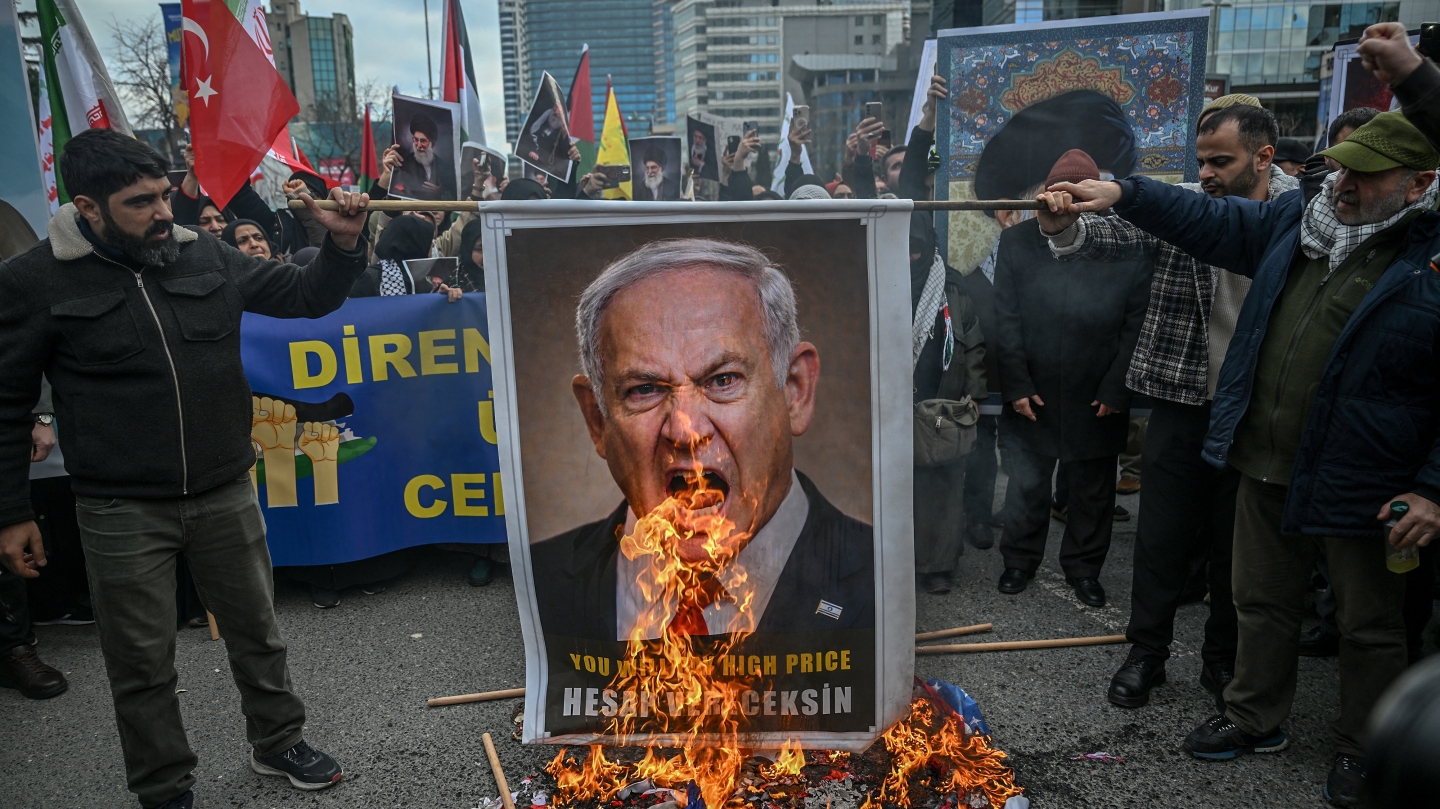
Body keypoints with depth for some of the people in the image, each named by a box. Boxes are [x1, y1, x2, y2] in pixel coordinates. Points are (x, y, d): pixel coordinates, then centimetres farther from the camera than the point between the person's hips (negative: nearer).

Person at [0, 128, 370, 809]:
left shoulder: (207, 256, -1)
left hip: (226, 494, 3)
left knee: (257, 632, 17)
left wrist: (343, 244, -13)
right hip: (122, 514, -3)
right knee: (143, 663, 10)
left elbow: (306, 297, 6)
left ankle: (277, 743, 39)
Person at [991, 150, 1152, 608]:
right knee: (1026, 484, 10)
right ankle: (1019, 560, 29)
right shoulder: (1018, 243, 2)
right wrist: (1016, 385, -6)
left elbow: (1137, 326, -3)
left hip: (1096, 401, 0)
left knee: (1093, 491, 13)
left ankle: (1084, 567, 30)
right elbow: (1005, 321, 0)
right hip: (1033, 397, 1)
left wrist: (1116, 390, -8)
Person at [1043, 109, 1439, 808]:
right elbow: (1212, 221, 11)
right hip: (1270, 468, 5)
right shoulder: (1298, 220, 4)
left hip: (1362, 486, -5)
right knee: (1263, 600, 19)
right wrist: (1120, 194, 1)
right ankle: (1256, 718, 39)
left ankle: (1360, 750, 33)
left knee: (1368, 627, 13)